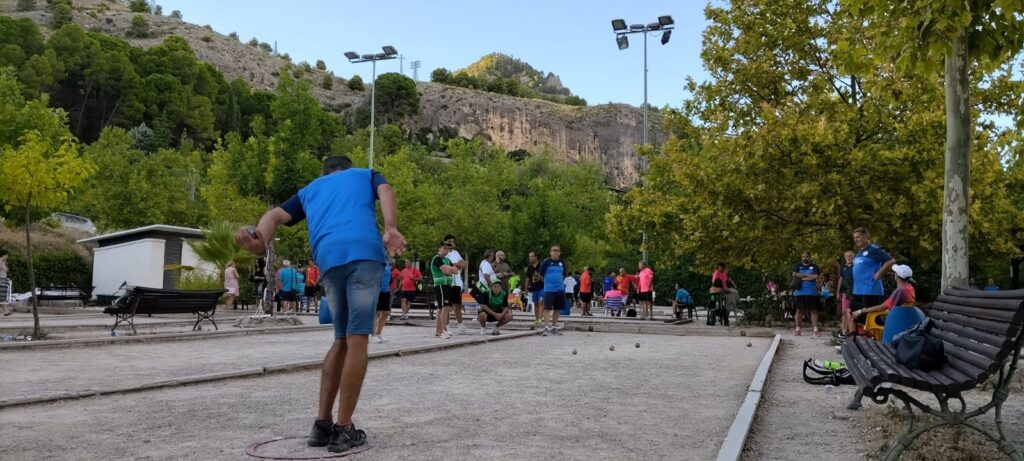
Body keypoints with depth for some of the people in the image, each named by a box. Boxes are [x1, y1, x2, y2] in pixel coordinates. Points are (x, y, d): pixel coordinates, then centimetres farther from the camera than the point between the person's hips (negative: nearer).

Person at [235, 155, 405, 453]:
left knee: (342, 339, 16)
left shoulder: (309, 190, 35)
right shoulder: (366, 174, 30)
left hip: (328, 259, 3)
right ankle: (343, 429, -1)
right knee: (357, 340, -2)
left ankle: (322, 424, 14)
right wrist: (391, 229, -13)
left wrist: (261, 243, -5)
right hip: (364, 252, -3)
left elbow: (275, 216, 15)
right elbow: (385, 191, 5)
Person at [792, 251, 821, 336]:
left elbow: (815, 276, -9)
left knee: (813, 310, -2)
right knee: (799, 310, 3)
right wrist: (808, 275, -7)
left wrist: (802, 277, -8)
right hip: (799, 292, 1)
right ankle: (797, 329, 8)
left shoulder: (814, 266, 7)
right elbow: (795, 275, -7)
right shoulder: (798, 266, 11)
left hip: (811, 292, -1)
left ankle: (816, 329, 0)